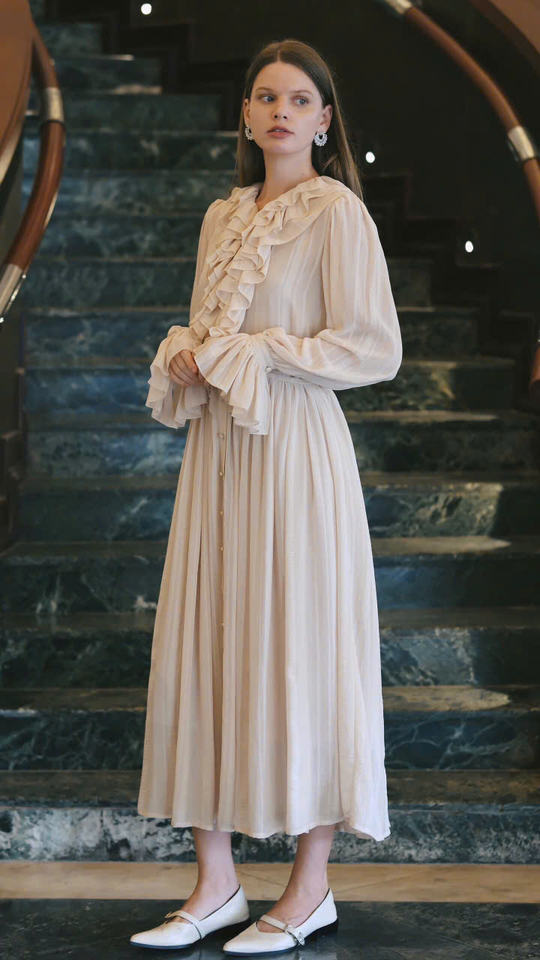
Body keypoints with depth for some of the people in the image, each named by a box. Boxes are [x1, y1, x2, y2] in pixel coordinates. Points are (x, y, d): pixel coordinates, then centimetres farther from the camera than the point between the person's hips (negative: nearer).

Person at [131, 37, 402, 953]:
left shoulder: (337, 211, -5)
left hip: (293, 450, -7)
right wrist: (184, 359, 1)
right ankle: (216, 884, 11)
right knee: (203, 649, 4)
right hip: (217, 451, 7)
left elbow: (375, 348, -11)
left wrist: (253, 354, -13)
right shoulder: (222, 217, 16)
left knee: (299, 655, -2)